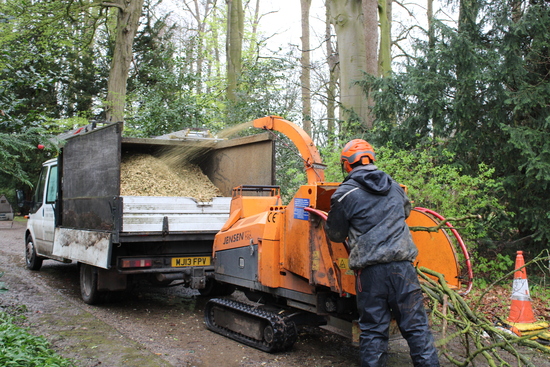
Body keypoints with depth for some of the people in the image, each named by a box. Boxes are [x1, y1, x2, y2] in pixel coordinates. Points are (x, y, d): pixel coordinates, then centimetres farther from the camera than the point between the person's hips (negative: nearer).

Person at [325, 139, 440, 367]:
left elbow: (336, 235, 8)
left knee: (373, 330, 5)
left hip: (371, 271, -3)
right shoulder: (394, 186, 15)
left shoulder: (345, 194, -1)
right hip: (403, 266, 4)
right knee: (416, 326, 9)